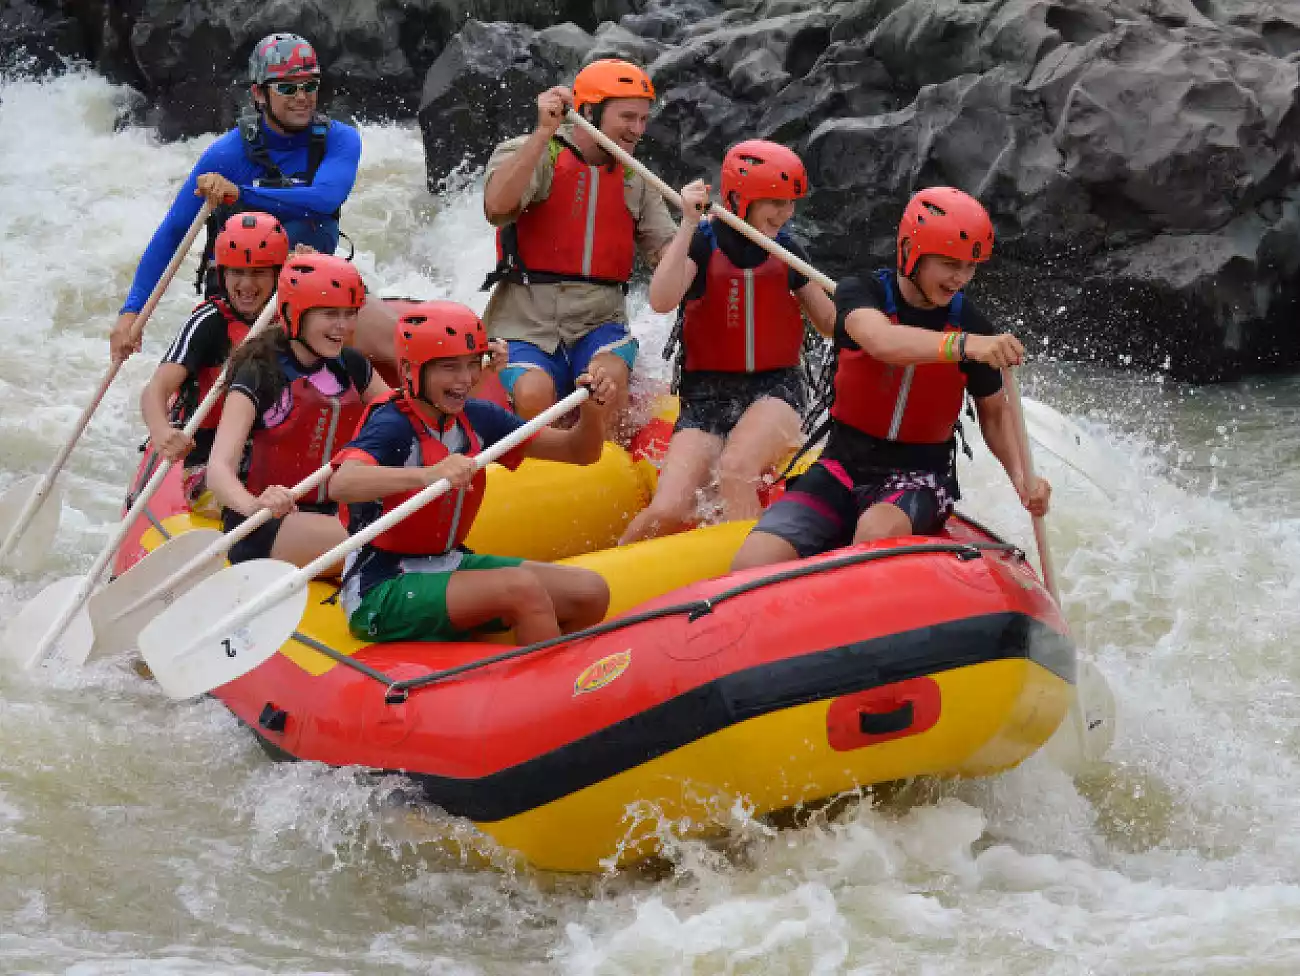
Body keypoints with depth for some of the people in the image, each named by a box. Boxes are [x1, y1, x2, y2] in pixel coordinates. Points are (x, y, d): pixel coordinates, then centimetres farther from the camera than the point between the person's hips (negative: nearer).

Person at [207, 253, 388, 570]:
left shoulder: (352, 368, 10)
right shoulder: (260, 376, -9)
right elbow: (219, 469, -19)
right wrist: (255, 505, -42)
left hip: (331, 513, 7)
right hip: (258, 531, -7)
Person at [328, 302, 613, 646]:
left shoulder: (476, 418, 2)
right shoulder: (392, 425, -18)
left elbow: (579, 452, 7)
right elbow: (341, 485, -40)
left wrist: (591, 407, -15)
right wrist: (427, 475, -54)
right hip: (381, 592, -8)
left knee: (590, 594, -6)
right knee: (523, 588, -29)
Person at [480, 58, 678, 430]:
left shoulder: (636, 182, 14)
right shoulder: (526, 153, -2)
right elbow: (498, 207, -24)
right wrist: (544, 132, -27)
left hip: (598, 324, 3)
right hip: (526, 325, -3)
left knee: (611, 375, -30)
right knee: (534, 394, -31)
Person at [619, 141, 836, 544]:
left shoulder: (786, 253, 8)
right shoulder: (702, 243, -3)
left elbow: (831, 324, 16)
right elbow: (661, 301, -22)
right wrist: (688, 224, -24)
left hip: (775, 390, 1)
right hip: (707, 394, -1)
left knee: (735, 468, -33)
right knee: (667, 513, -16)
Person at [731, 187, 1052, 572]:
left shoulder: (972, 326, -2)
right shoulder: (859, 294, -7)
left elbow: (994, 412, 12)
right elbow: (881, 341, -31)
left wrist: (1021, 476, -8)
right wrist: (962, 345, -49)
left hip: (919, 478, 0)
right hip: (843, 468, 0)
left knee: (878, 531, -38)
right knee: (753, 567, -24)